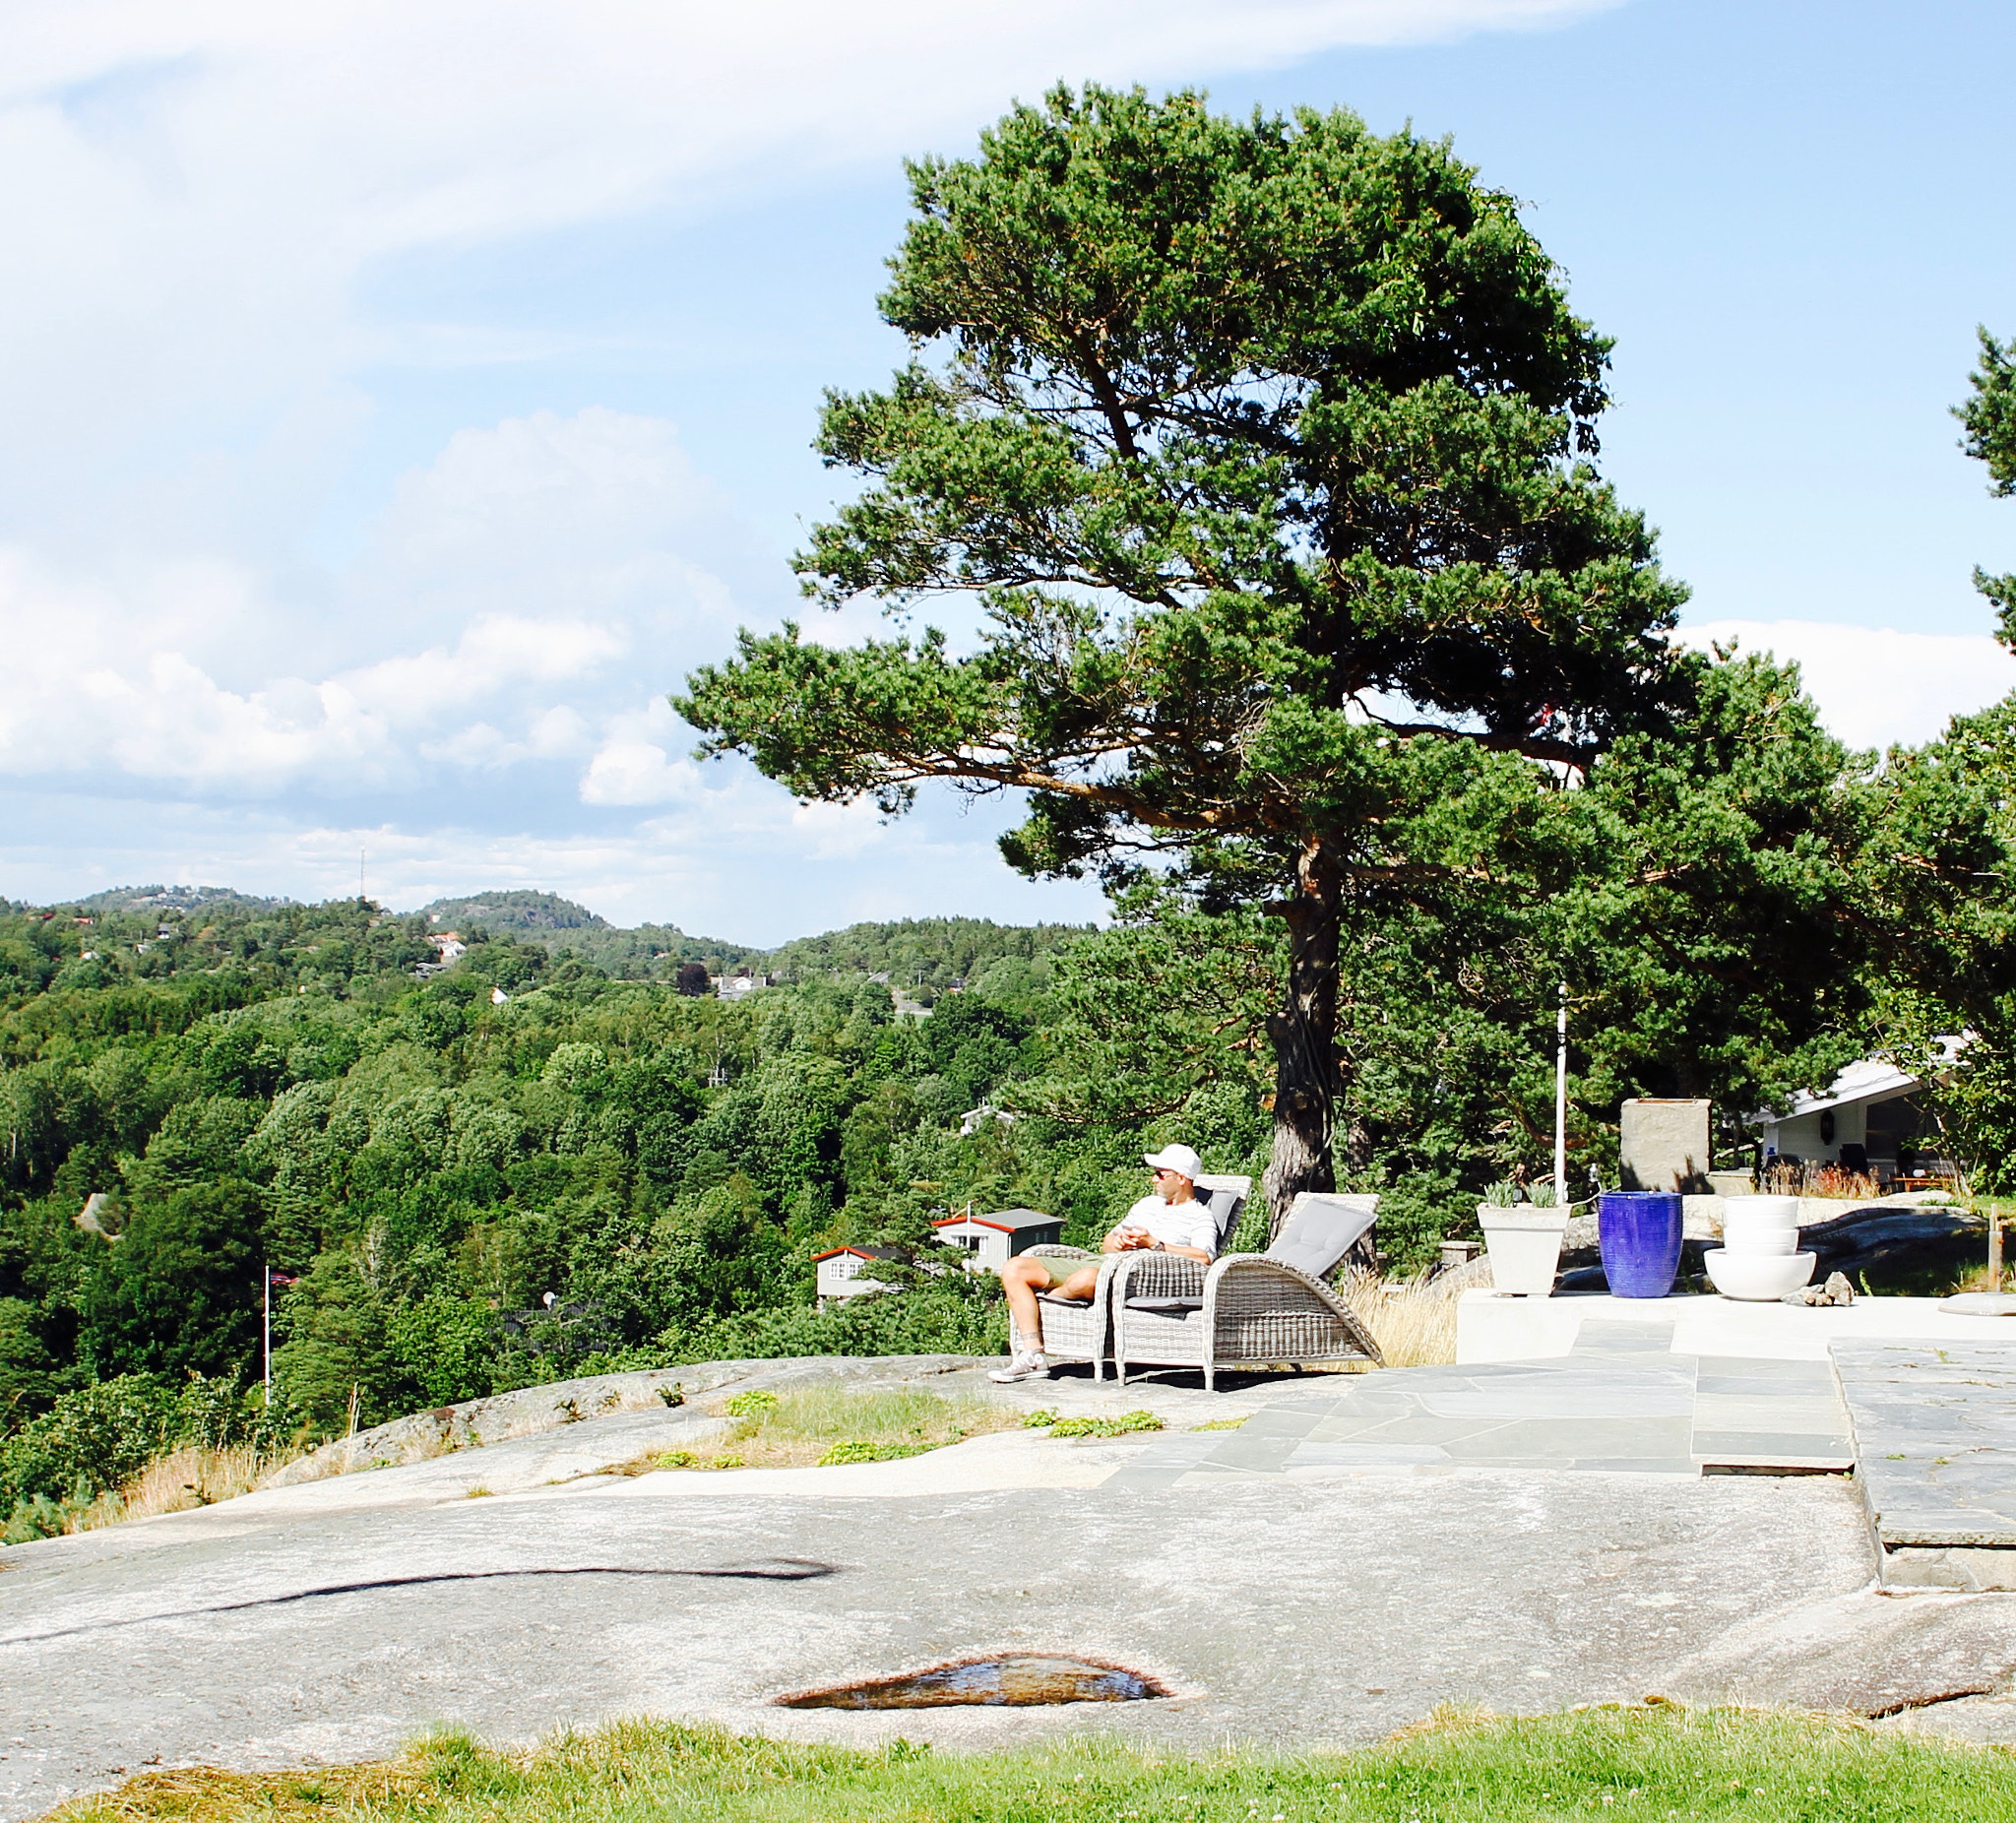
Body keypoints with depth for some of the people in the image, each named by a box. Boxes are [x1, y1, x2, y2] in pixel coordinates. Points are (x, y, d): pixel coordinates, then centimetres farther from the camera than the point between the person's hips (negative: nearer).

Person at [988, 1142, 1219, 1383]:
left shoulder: (1200, 1216, 4)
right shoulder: (1147, 1203, 29)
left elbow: (1205, 1257, -17)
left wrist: (1154, 1244, -16)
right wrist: (1116, 1242, 2)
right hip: (1099, 1265, 8)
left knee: (1085, 1279, -43)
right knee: (1014, 1269, -6)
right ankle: (1033, 1357, -18)